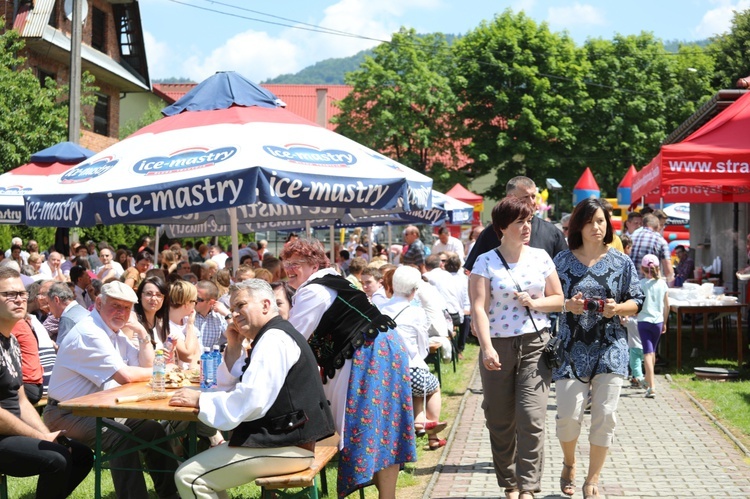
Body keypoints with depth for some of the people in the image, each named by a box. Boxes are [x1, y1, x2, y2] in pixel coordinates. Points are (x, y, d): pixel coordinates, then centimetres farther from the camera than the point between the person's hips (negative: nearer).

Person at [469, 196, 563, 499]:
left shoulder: (540, 257, 8)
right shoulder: (485, 262, -2)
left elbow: (558, 299, 13)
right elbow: (479, 308, -10)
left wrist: (535, 303, -7)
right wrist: (486, 348, -21)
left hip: (536, 344, 1)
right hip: (499, 347, -1)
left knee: (531, 417, -10)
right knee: (500, 421, 7)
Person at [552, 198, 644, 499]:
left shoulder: (621, 262, 5)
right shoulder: (563, 260, 4)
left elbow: (636, 302, 7)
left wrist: (617, 308, -14)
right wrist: (567, 305, -14)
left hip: (610, 348, 1)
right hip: (573, 347, -1)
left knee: (605, 416, -3)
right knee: (569, 415, -6)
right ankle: (569, 463, 27)